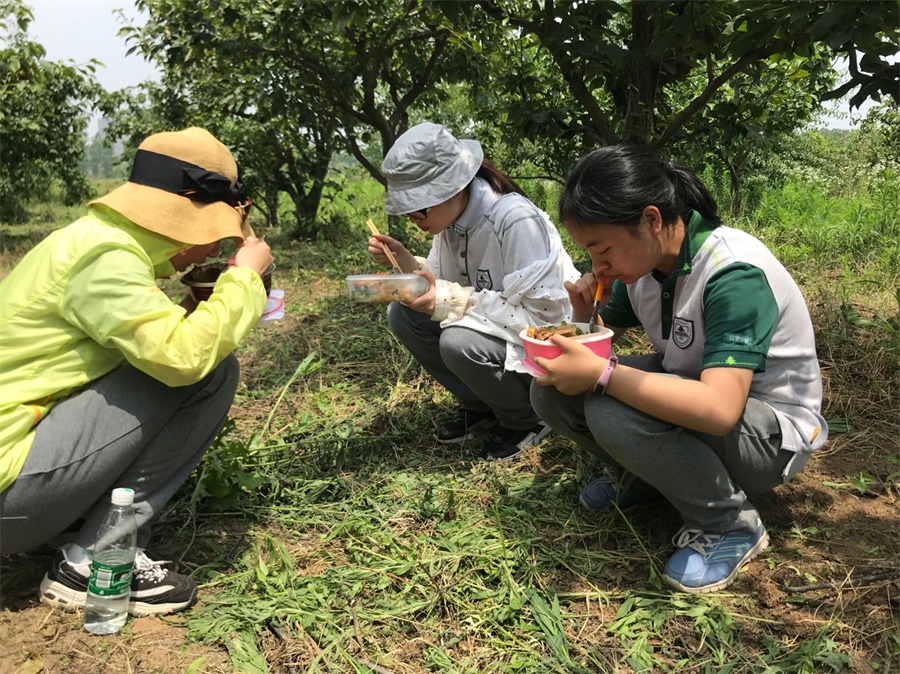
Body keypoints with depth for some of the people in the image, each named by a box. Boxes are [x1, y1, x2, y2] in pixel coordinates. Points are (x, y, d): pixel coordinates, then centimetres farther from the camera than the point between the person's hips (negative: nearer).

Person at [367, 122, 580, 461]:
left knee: (459, 343, -33)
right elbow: (444, 284, 6)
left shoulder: (516, 220, -28)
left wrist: (453, 301, -32)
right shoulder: (450, 216, -5)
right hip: (489, 327, 8)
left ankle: (527, 419, -4)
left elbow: (545, 312, -30)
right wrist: (405, 262, -14)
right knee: (402, 315, -8)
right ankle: (478, 405, 6)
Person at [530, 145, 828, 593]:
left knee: (611, 410, -34)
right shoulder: (642, 261, -5)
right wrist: (579, 316, -16)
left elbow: (719, 409, -40)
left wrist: (600, 374, -37)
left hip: (772, 433, -7)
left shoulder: (733, 273, -29)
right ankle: (639, 475, 13)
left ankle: (728, 524, -11)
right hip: (691, 397, 7)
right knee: (551, 387, -12)